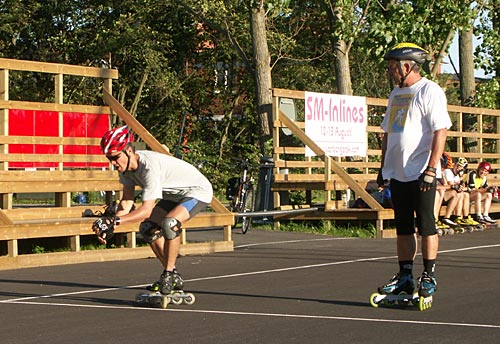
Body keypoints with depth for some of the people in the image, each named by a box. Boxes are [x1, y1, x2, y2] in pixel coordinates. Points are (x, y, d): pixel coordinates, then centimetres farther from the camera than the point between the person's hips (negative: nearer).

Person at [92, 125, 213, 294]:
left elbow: (147, 209, -37)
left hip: (198, 191, -10)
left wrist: (114, 221, -42)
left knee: (169, 223, -33)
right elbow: (127, 201, -5)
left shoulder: (150, 167, -36)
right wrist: (108, 225, -20)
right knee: (147, 228, 1)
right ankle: (174, 277, 11)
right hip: (174, 195, 10)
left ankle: (168, 274, -17)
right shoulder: (125, 165, -10)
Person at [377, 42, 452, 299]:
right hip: (398, 173, 8)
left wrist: (431, 169, -22)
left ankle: (429, 277, 4)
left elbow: (440, 132, -16)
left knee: (425, 225, -3)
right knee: (403, 227, 10)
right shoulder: (396, 93, 17)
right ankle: (405, 276, 16)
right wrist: (384, 166, 20)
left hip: (421, 173, -8)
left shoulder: (430, 91, -10)